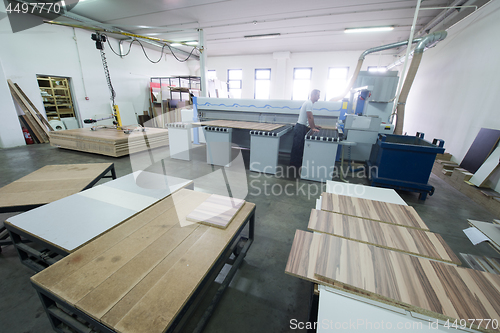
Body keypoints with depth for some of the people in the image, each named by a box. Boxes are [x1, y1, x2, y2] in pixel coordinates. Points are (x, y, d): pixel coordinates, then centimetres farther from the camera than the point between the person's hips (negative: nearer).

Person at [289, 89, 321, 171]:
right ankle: (294, 165, 5)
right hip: (300, 127, -10)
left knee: (300, 147, 15)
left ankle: (298, 163, 24)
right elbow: (310, 117, -20)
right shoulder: (309, 103, -15)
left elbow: (310, 117, 22)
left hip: (303, 127, 10)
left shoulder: (309, 103, 16)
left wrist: (313, 125, 20)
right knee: (297, 147, -3)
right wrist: (313, 128, -17)